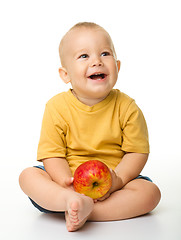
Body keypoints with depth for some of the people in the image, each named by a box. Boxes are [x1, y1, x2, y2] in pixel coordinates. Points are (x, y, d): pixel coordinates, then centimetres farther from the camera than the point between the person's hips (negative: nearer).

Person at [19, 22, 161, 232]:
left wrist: (117, 180, -23)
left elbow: (137, 152, -6)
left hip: (110, 183, 1)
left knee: (150, 192, -23)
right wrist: (67, 183, -27)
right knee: (28, 176, -21)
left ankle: (83, 211, -32)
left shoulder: (126, 108, -7)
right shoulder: (57, 107, -8)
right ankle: (73, 201, -46)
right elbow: (52, 154, -8)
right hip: (68, 178, 0)